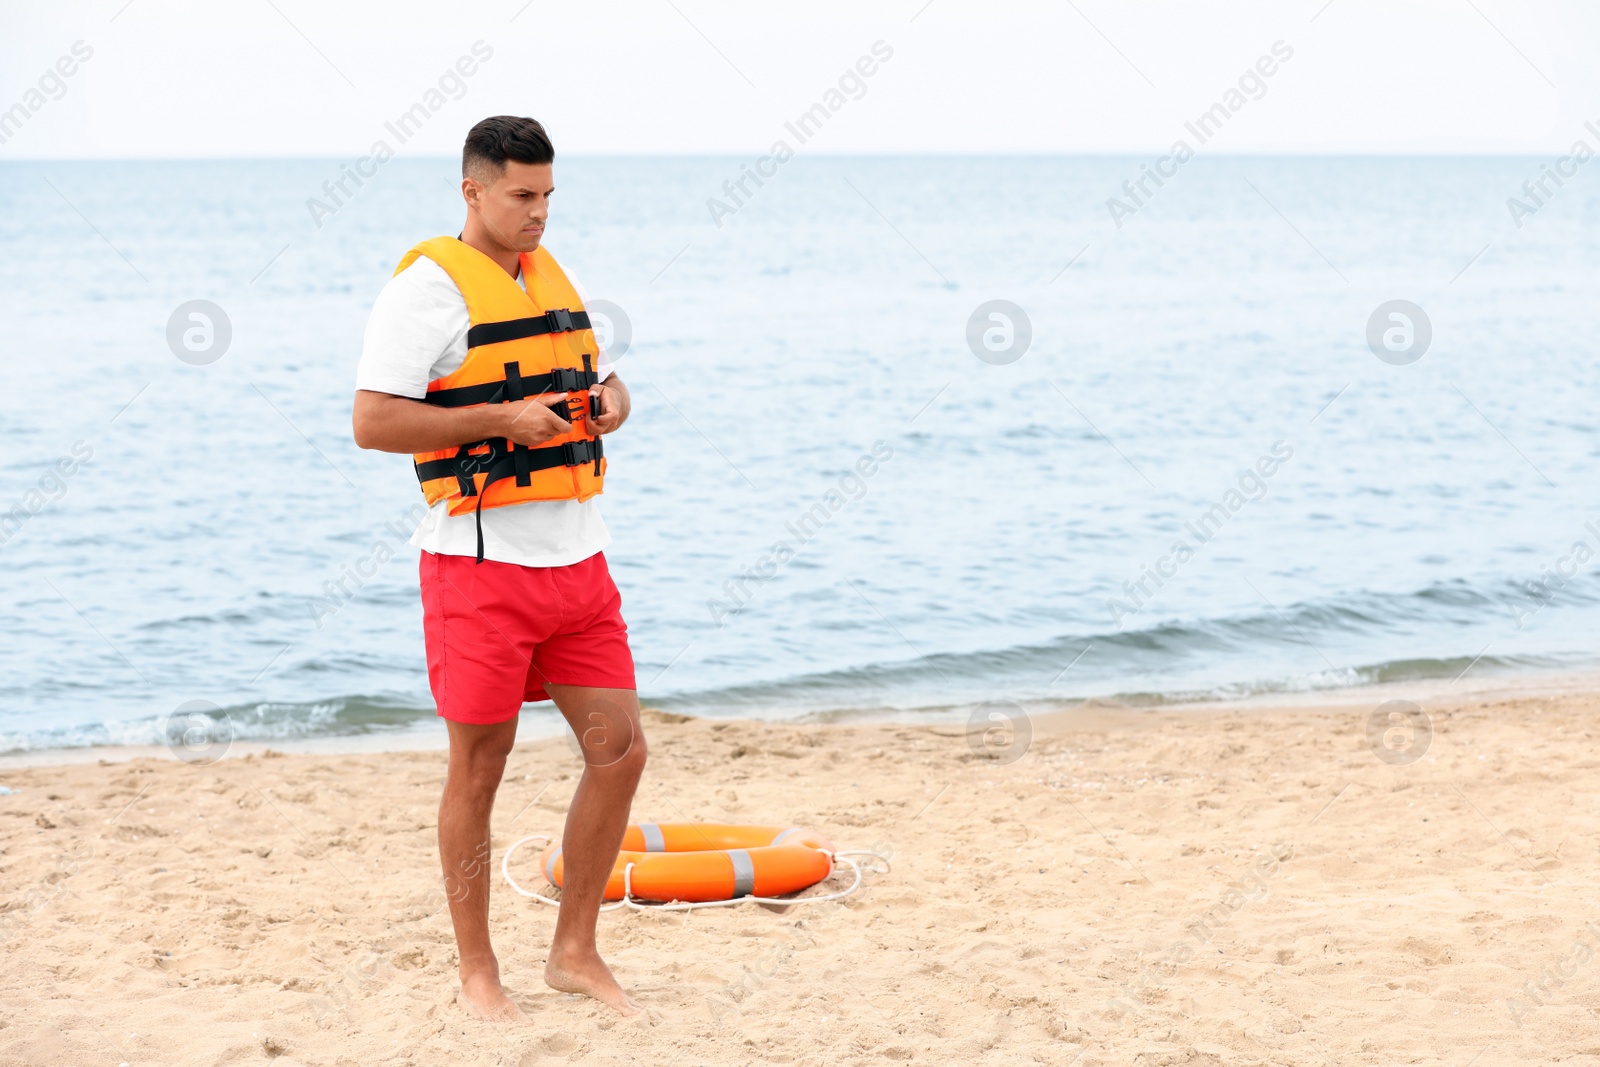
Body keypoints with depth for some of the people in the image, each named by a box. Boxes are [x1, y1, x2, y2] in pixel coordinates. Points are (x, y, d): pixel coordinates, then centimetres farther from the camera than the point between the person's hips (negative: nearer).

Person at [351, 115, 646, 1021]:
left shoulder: (554, 277, 15)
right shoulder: (430, 285, -8)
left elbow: (603, 375, 28)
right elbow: (373, 421, -15)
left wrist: (609, 402, 4)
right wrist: (503, 419, -20)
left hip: (578, 555, 7)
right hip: (482, 562, -7)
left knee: (621, 749, 4)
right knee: (478, 770, 2)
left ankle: (576, 952, 17)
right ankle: (478, 973, 15)